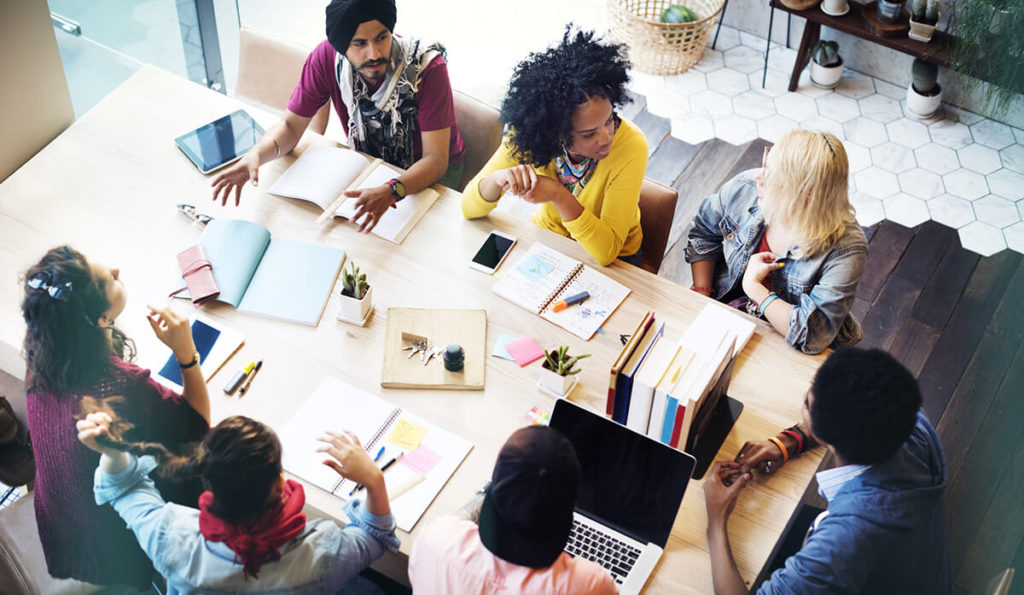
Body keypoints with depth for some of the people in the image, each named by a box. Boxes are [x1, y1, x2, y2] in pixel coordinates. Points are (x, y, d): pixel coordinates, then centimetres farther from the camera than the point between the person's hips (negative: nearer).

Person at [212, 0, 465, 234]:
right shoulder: (326, 57, -21)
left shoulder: (427, 67, -31)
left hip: (428, 170, -4)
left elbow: (435, 159, -33)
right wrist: (256, 154, -35)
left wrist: (391, 192, -54)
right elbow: (291, 125, -11)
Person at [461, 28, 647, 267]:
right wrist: (498, 179, -39)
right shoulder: (530, 132, -22)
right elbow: (470, 209, -17)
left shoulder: (630, 145, -29)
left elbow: (607, 251, -30)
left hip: (614, 258, -3)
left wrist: (558, 195, -44)